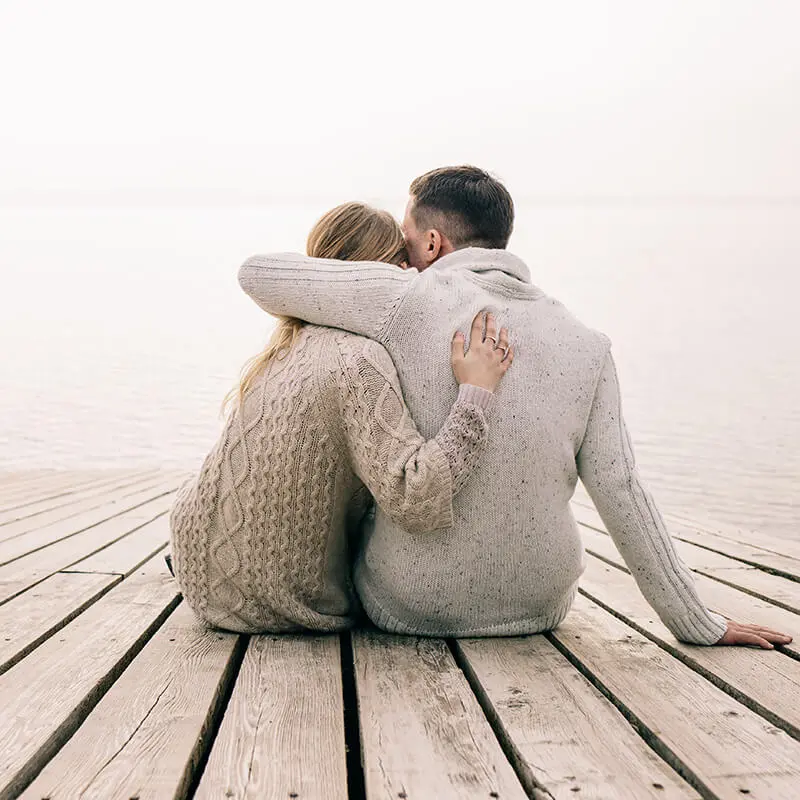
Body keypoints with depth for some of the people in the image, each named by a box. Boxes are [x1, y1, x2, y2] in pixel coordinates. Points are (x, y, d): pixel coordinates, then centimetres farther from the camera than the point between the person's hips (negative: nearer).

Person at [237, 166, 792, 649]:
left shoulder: (409, 300, -13)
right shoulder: (585, 345, -5)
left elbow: (258, 274, -6)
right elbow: (621, 494, -7)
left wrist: (320, 312, 15)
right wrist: (700, 627, 0)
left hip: (408, 610, -2)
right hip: (539, 608, 2)